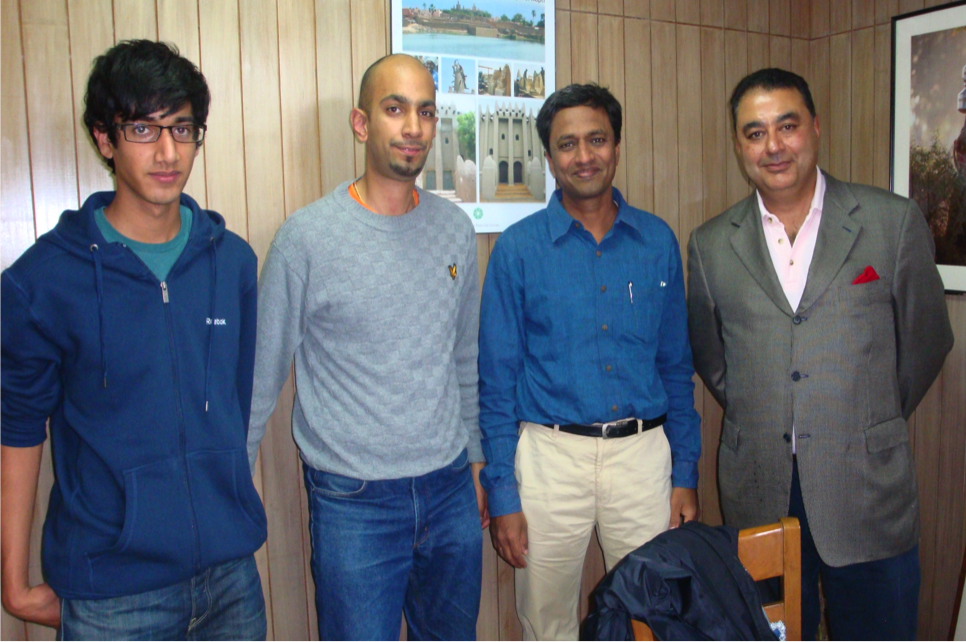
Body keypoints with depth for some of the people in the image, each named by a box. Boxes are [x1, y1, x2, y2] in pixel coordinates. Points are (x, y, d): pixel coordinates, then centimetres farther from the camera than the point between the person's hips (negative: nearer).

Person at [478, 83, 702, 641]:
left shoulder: (658, 240, 4)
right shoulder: (519, 247, -3)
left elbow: (677, 366, 9)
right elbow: (498, 379, -2)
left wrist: (686, 473, 5)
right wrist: (502, 493, -5)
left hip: (644, 454, 2)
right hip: (551, 455, -1)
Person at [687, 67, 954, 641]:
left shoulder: (894, 221, -2)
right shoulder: (711, 245, 2)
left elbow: (927, 339, 7)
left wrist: (874, 423, 12)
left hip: (867, 488, -1)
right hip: (758, 491, 1)